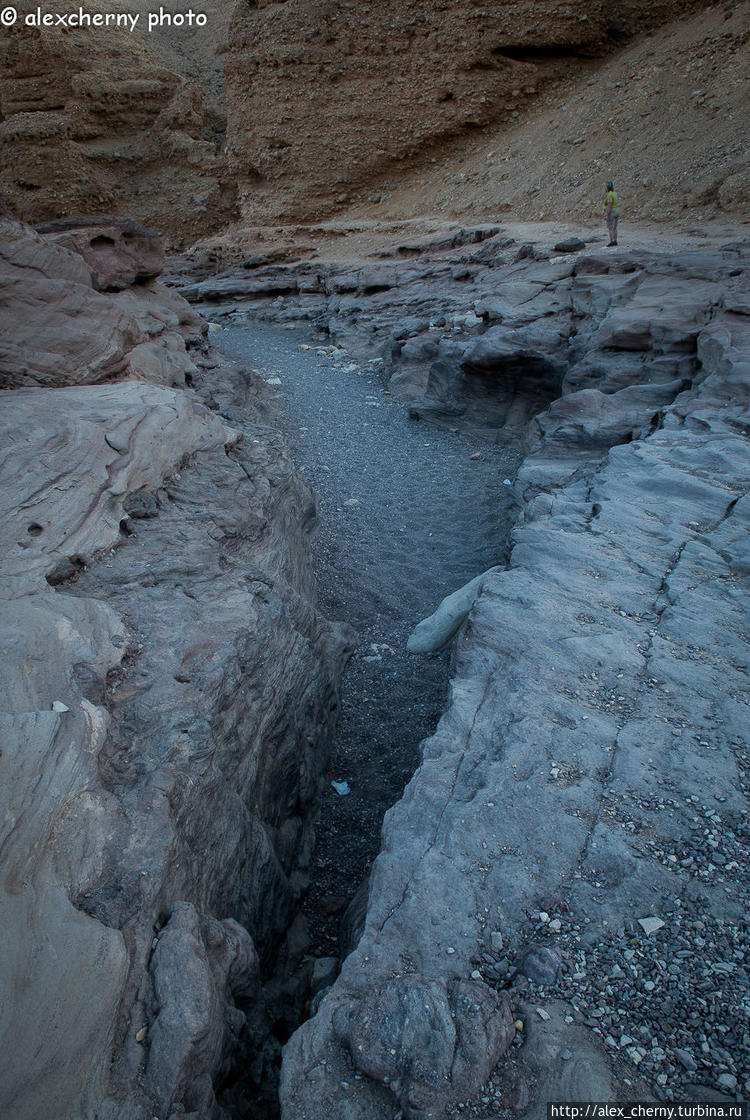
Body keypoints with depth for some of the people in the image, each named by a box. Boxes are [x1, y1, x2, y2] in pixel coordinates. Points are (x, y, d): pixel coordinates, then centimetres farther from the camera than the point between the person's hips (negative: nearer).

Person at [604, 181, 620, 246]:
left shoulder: (609, 195, -17)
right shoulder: (614, 193, 11)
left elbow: (609, 206, -22)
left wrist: (607, 215, -21)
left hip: (611, 212, -9)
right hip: (617, 211, 9)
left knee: (610, 228, -5)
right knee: (614, 228, 12)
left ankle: (611, 242, -7)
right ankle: (615, 241, 12)